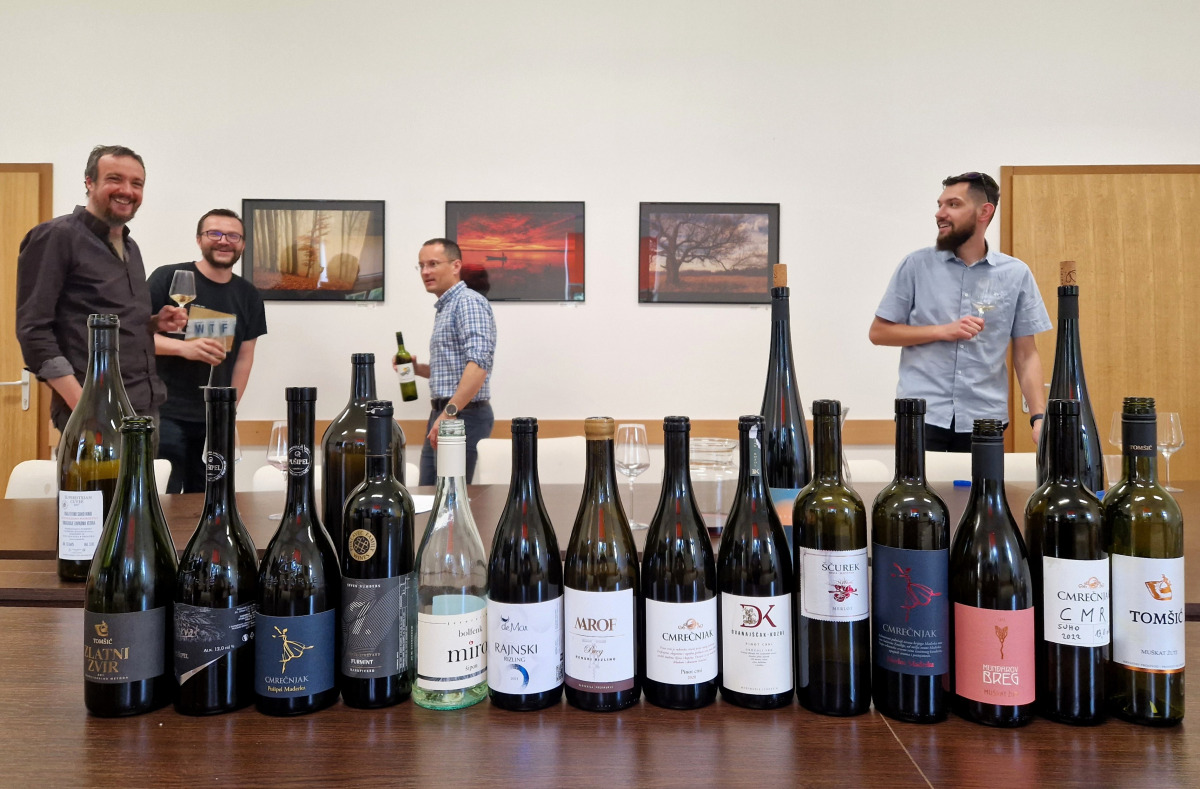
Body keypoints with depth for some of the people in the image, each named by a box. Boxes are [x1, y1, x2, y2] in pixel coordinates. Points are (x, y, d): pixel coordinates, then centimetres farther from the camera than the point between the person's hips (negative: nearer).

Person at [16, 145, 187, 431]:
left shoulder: (130, 247, 17)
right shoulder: (55, 237, -5)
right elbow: (33, 329, -12)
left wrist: (154, 323, 4)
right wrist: (82, 404, -20)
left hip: (145, 408, 7)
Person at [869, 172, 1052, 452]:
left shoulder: (1016, 274, 4)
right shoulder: (917, 265, 0)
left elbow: (1026, 355, 6)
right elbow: (879, 332, 1)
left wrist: (1038, 417, -5)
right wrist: (942, 331, -11)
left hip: (985, 420, 1)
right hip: (921, 417, -1)